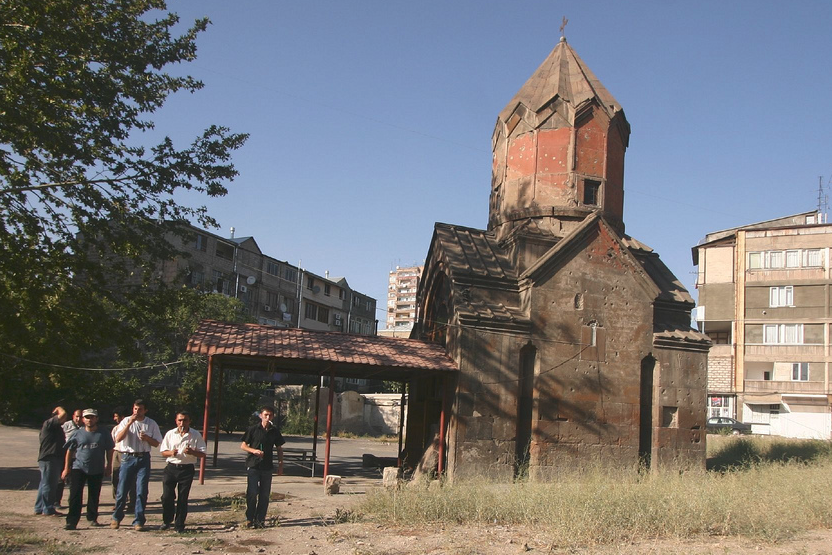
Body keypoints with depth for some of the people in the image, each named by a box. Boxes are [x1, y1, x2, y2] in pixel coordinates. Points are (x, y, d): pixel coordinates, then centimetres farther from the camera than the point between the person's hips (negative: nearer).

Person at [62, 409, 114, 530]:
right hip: (78, 468, -1)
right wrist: (66, 468, 7)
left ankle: (92, 518, 25)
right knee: (75, 495, -10)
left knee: (94, 496, 10)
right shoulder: (77, 434, 3)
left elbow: (109, 451, 10)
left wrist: (109, 466, 9)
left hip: (97, 470, 1)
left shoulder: (104, 434, 2)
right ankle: (72, 521, -10)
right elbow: (70, 450, 9)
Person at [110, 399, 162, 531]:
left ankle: (138, 521, 5)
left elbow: (156, 443, 8)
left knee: (141, 492, -2)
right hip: (128, 458, 0)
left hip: (144, 459, 0)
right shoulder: (126, 421, 3)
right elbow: (118, 438, -11)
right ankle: (116, 518, 21)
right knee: (122, 490, 2)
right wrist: (130, 423, -18)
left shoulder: (151, 424, 5)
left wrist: (147, 438, -11)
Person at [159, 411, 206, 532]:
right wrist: (170, 453, -12)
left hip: (187, 469, -1)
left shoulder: (196, 435, 0)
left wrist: (192, 452, -20)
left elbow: (202, 454, 0)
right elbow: (163, 451, 11)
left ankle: (179, 525, 13)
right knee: (167, 496, -1)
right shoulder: (170, 434, 7)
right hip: (171, 467, 2)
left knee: (183, 498, 2)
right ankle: (167, 520, 21)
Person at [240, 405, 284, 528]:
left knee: (265, 495, 4)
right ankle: (250, 519, 6)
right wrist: (254, 450, -17)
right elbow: (243, 446, 2)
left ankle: (260, 519, 13)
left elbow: (279, 449, 14)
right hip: (253, 466, -3)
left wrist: (280, 465, 8)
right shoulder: (253, 429, -2)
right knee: (252, 493, -5)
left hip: (267, 466, 3)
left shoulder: (275, 431, 6)